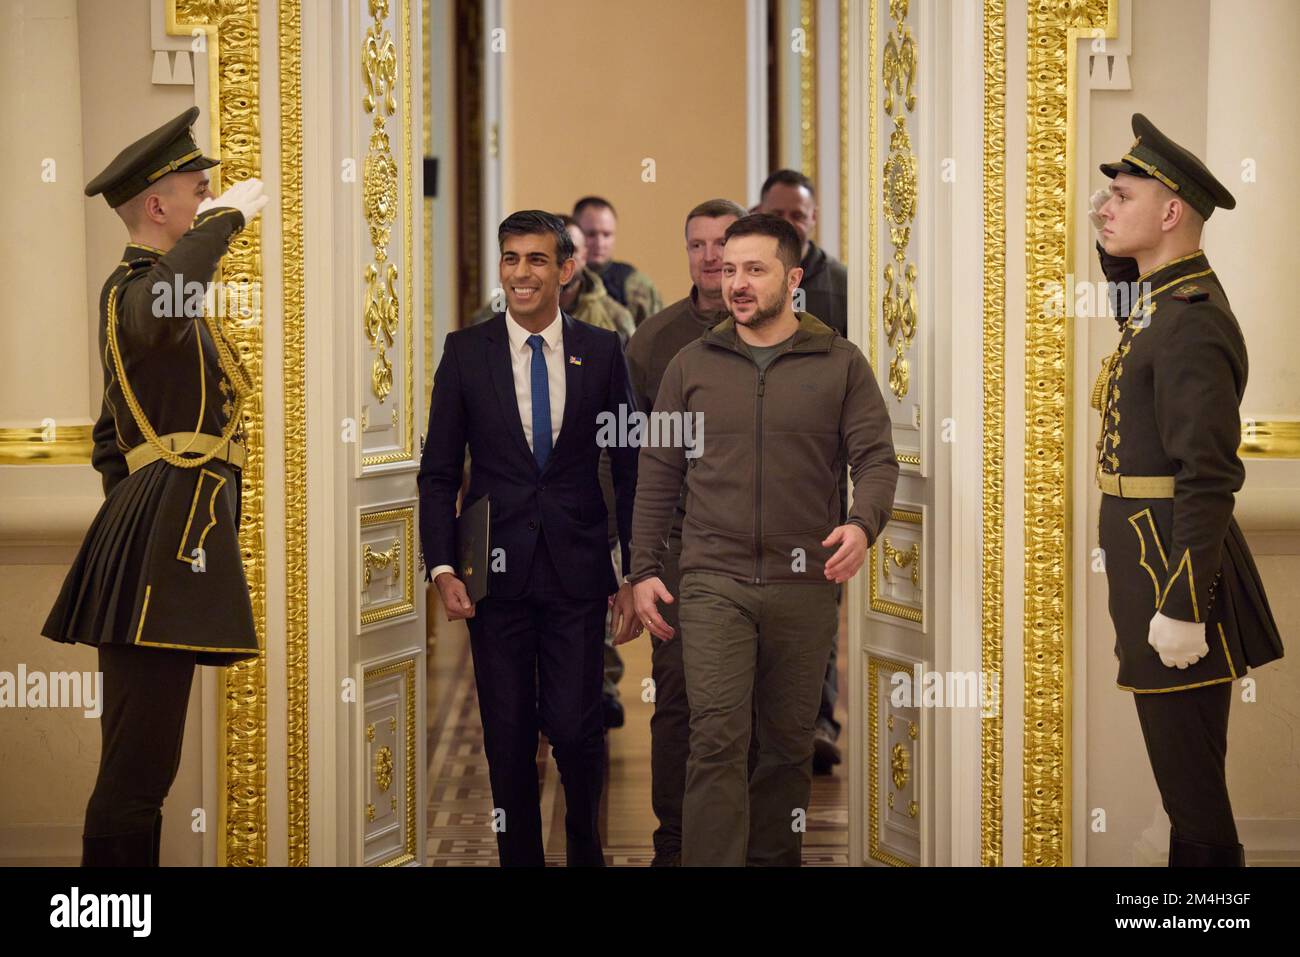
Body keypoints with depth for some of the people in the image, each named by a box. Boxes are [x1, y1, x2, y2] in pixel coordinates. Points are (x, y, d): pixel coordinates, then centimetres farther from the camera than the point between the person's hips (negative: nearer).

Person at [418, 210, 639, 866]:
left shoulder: (601, 352, 3)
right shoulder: (465, 352, 2)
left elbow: (628, 467, 7)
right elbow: (438, 471, 3)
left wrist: (634, 573, 4)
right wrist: (442, 567, -6)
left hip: (577, 569, 0)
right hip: (498, 569, 0)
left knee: (575, 728, -5)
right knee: (508, 737, 5)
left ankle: (585, 846, 20)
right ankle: (519, 854, 21)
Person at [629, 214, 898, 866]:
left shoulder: (840, 364, 5)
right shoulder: (692, 365, 8)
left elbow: (876, 458, 0)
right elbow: (658, 474, 10)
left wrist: (863, 525, -20)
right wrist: (644, 570, 5)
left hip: (804, 586, 1)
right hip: (713, 583, 0)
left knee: (789, 747, 9)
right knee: (716, 740, -11)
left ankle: (773, 857, 22)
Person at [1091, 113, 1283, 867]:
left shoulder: (1192, 323, -19)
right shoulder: (1166, 300, 11)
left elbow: (1208, 478, -23)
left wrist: (1182, 608, -24)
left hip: (1175, 569, -10)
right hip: (1156, 558, 10)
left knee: (1189, 770, -3)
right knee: (1185, 760, 16)